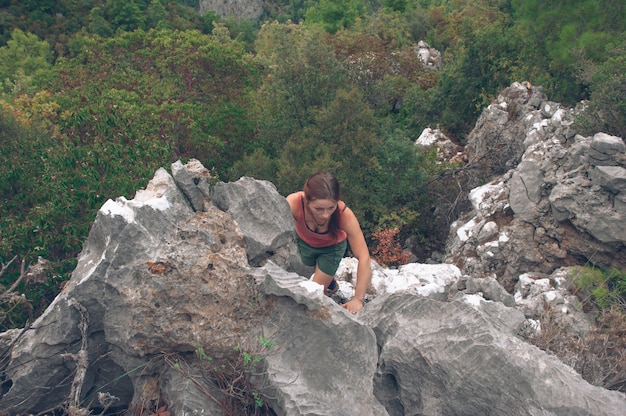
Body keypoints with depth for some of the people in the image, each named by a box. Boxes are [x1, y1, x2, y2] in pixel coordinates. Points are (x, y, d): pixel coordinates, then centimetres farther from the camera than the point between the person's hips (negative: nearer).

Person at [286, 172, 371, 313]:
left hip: (332, 247, -1)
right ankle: (331, 284, 49)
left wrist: (358, 299, -39)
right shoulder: (293, 203, -43)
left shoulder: (345, 215, -41)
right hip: (303, 242, 2)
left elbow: (363, 257, -37)